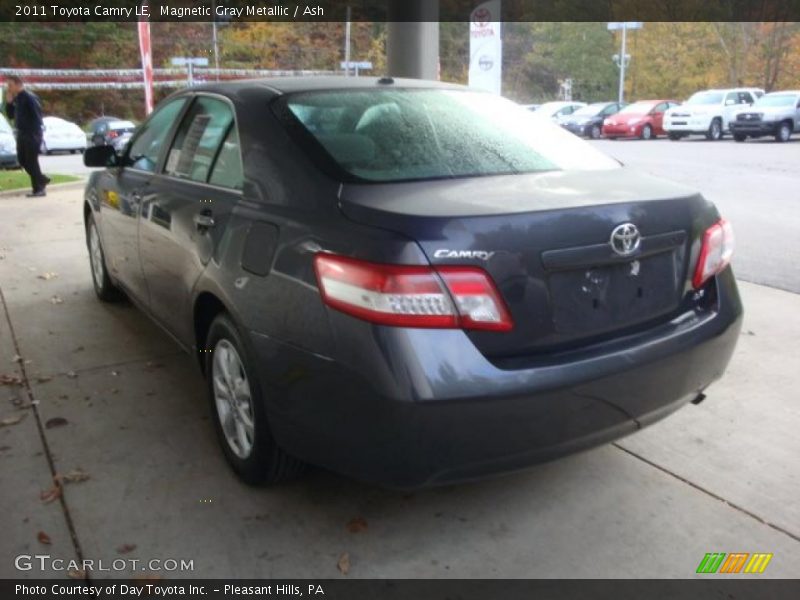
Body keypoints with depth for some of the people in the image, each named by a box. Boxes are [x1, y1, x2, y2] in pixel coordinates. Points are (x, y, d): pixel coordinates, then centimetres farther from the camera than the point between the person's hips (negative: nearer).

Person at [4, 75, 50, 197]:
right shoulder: (16, 99, 13)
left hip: (32, 134, -9)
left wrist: (35, 134, -18)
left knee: (31, 161, -6)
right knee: (22, 160, 11)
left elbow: (37, 116, -17)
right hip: (21, 134, 9)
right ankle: (42, 179, 24)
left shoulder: (29, 98, -13)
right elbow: (10, 115, 16)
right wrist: (9, 101, 4)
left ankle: (38, 189, 1)